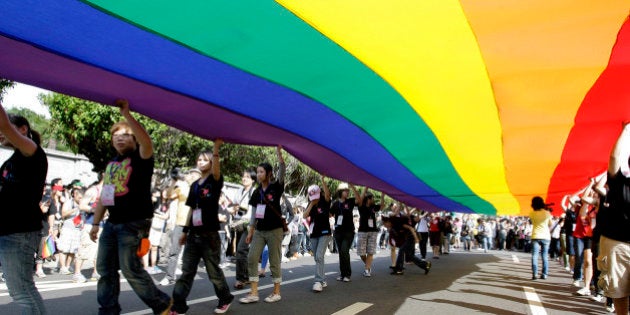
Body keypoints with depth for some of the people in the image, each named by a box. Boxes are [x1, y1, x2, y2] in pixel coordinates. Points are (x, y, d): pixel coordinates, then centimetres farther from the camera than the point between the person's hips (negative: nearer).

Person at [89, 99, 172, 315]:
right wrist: (95, 223, 18)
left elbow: (146, 141, -27)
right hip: (112, 223, 8)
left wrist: (126, 114, -26)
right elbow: (103, 196, 21)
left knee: (131, 269, -9)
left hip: (135, 223, -8)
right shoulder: (111, 164, 18)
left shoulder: (141, 158, -3)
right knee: (105, 269, 9)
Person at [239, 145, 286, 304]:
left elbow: (282, 171, -23)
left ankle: (276, 292, 15)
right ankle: (253, 293, 4)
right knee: (251, 258, -2)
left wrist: (279, 153, -34)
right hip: (259, 231, 5)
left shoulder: (276, 187, -5)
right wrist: (250, 232, 8)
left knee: (274, 261, 2)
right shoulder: (257, 192, 9)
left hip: (275, 230, -5)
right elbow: (254, 213, 12)